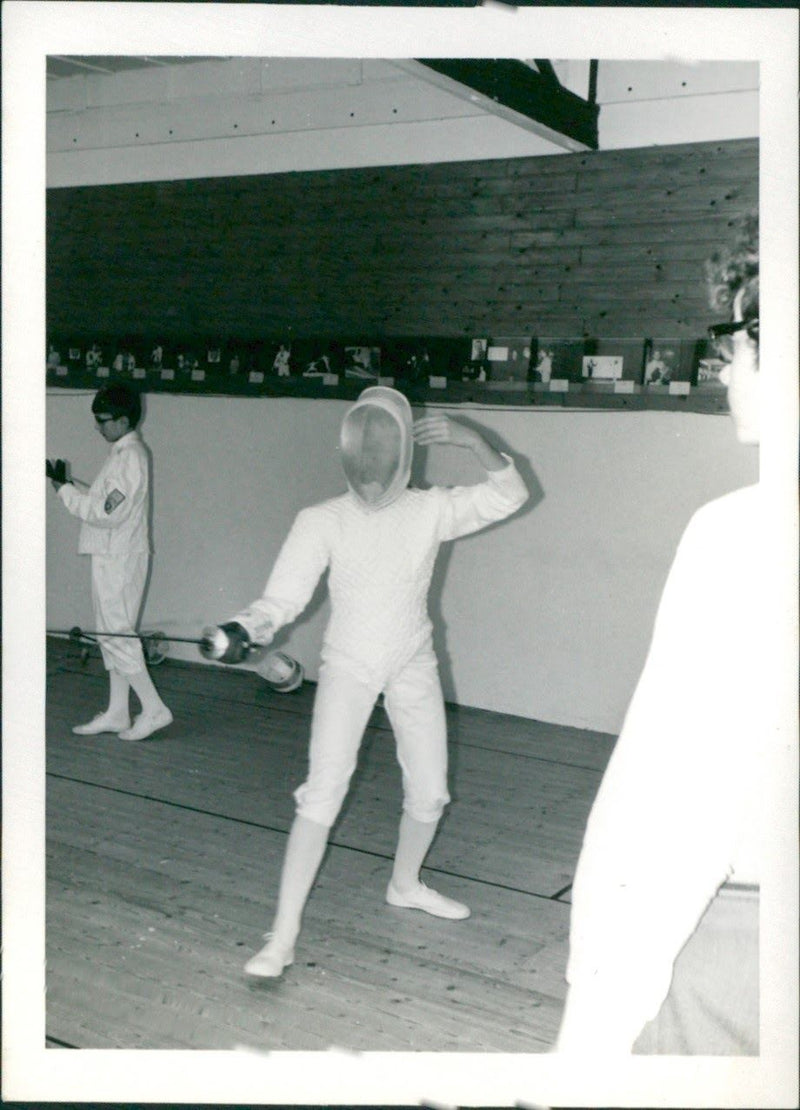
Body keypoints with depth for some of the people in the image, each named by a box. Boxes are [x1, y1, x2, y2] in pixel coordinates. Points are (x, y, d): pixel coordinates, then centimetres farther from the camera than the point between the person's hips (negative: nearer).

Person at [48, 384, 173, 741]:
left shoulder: (129, 456, -17)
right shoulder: (125, 451, 14)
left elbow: (106, 513, -23)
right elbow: (105, 504, 14)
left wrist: (63, 489, -17)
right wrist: (67, 484, 4)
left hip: (118, 560, -10)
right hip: (112, 557, 10)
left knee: (115, 634, -6)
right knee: (113, 633, 13)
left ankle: (153, 709, 1)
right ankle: (116, 713, 20)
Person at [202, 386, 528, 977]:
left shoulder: (430, 510, -9)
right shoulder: (322, 521, -15)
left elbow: (509, 495, -13)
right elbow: (282, 599, -19)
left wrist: (473, 439, -29)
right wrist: (241, 632, -40)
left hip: (413, 666, 3)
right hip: (348, 667, -3)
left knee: (429, 792, 13)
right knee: (324, 794, -17)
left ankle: (405, 884, 42)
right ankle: (284, 934, -9)